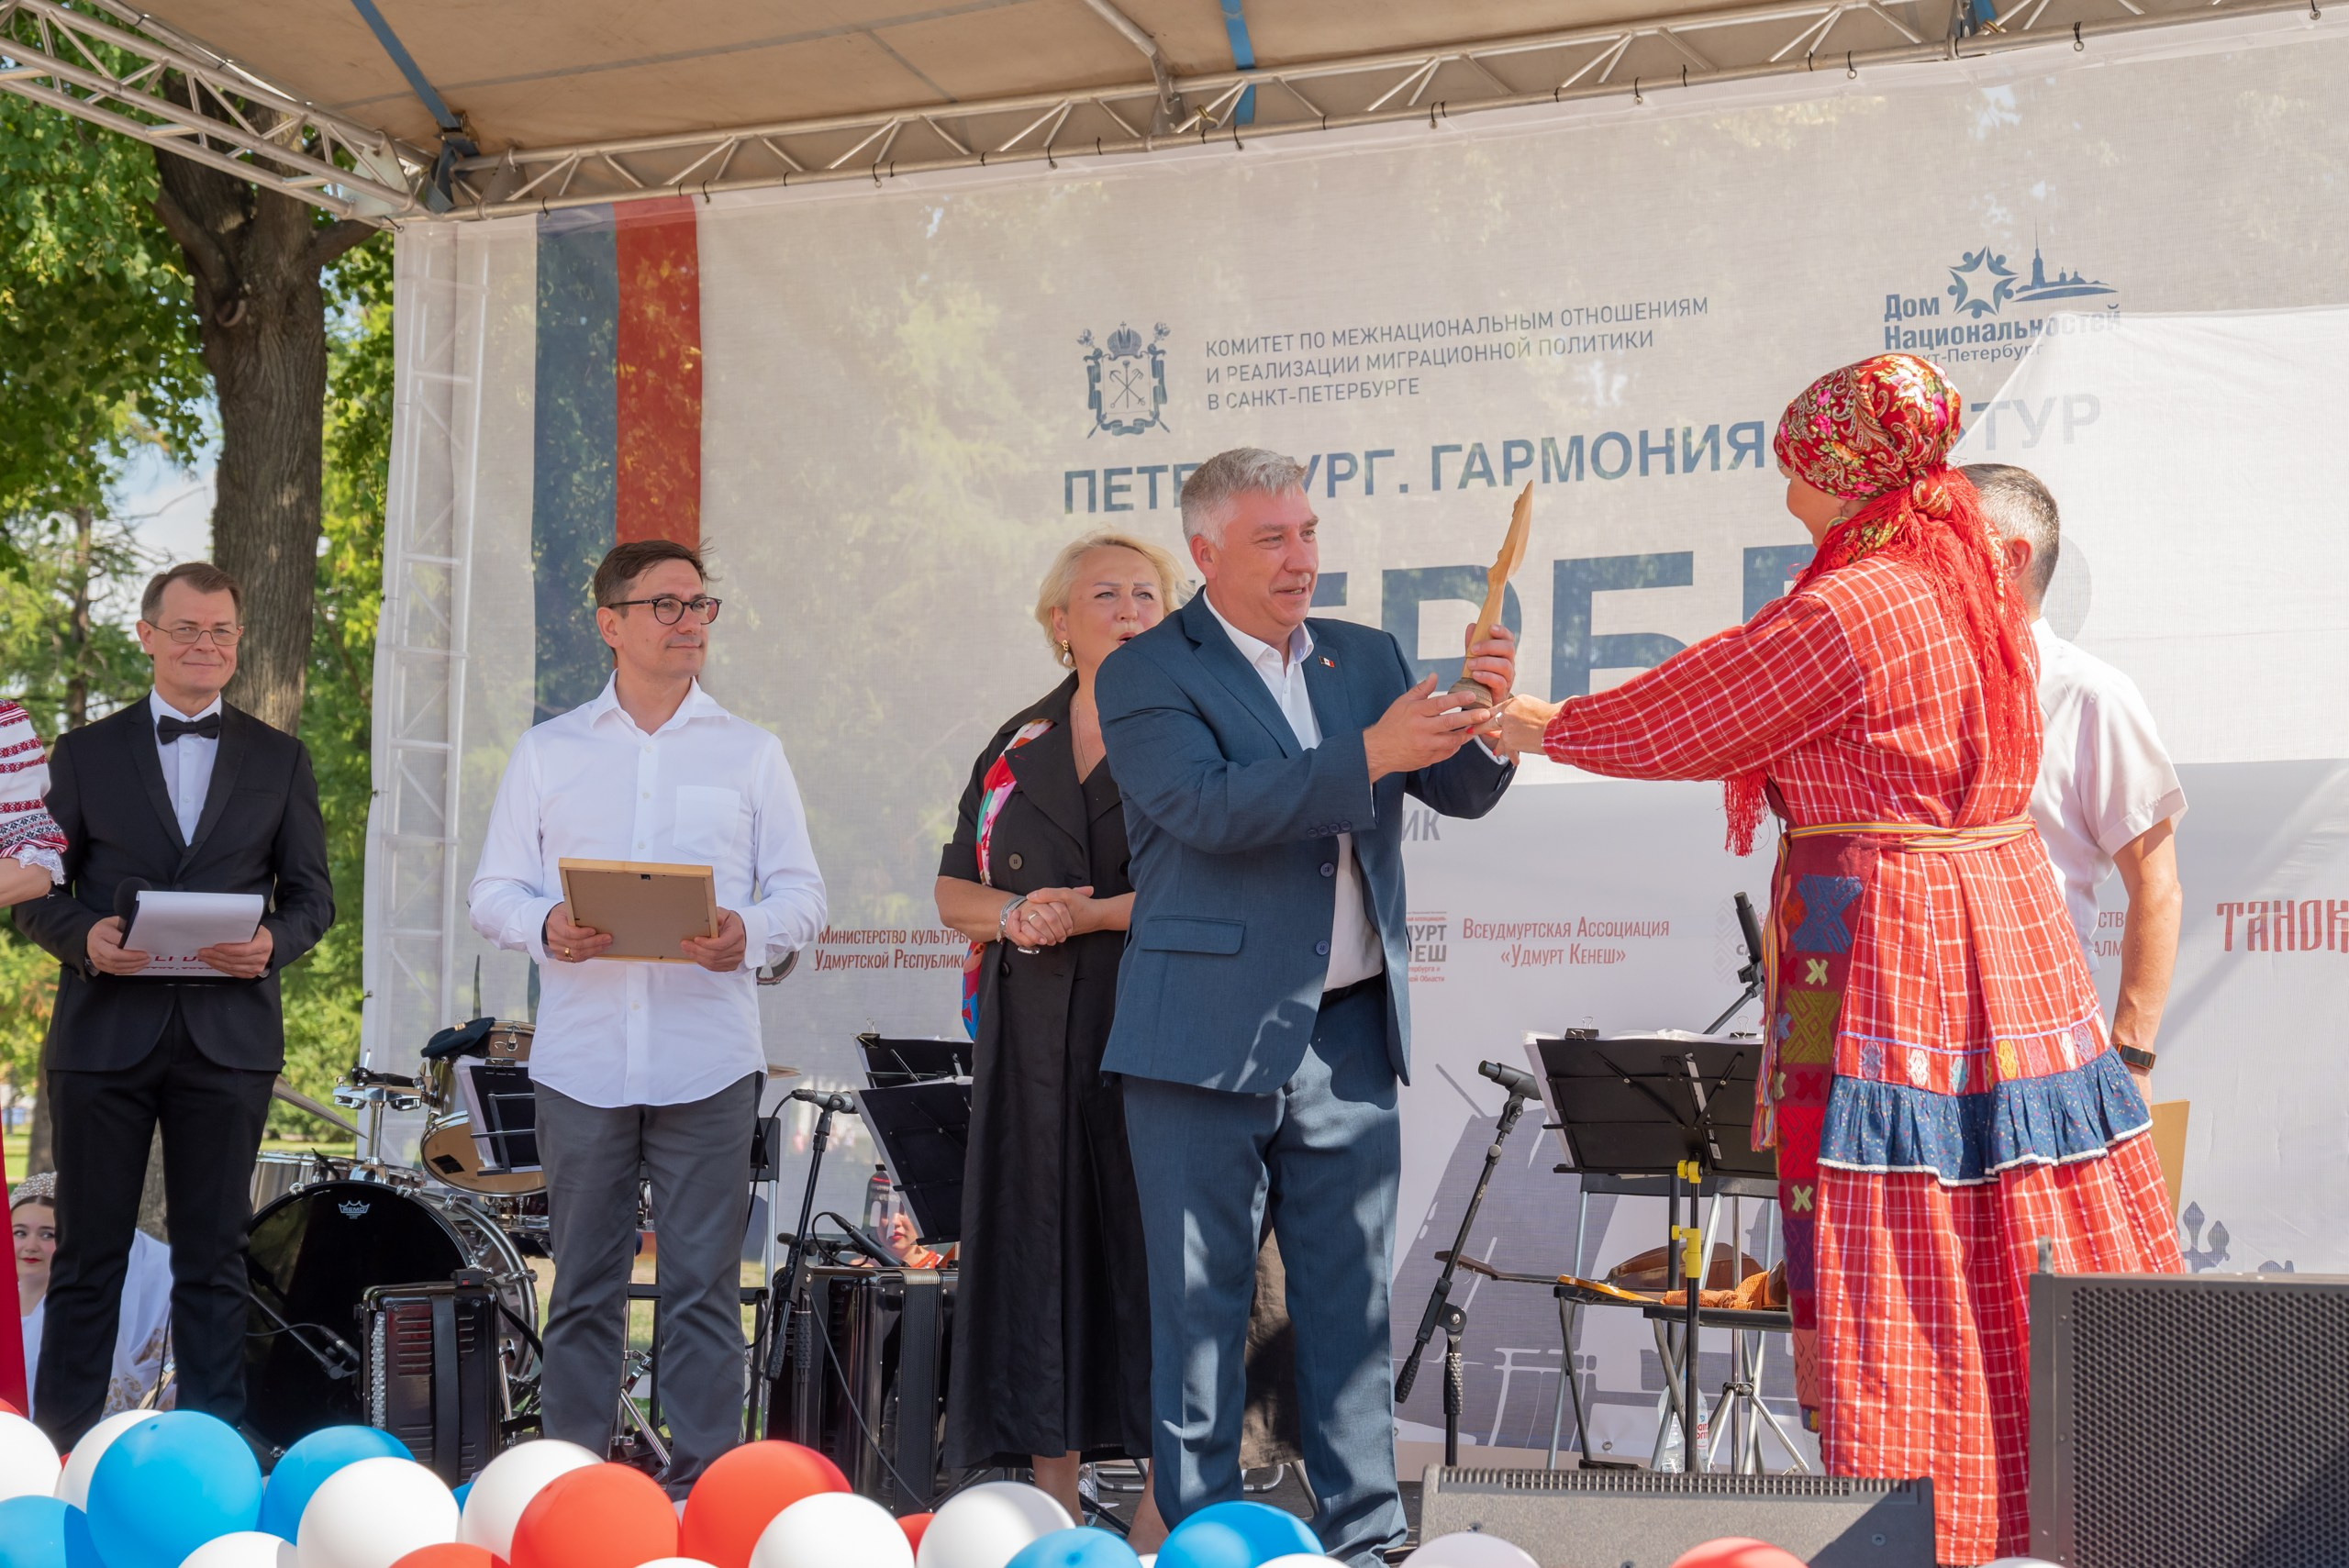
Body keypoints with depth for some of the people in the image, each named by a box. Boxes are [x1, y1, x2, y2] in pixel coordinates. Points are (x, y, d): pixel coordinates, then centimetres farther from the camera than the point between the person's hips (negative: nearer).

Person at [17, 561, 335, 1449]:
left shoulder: (279, 760, 12)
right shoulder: (84, 754, 9)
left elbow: (312, 893, 10)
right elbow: (37, 895, 7)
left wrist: (274, 942, -12)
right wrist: (85, 938, -14)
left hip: (229, 1036, 1)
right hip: (105, 1034, -1)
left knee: (213, 1257, 5)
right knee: (89, 1252, 3)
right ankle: (62, 1443, 9)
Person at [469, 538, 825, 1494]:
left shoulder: (750, 753, 11)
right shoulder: (547, 752, 13)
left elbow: (803, 894, 7)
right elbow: (493, 892, 9)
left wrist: (752, 933, -15)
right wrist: (546, 929, -13)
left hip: (707, 1060, -1)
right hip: (581, 1056, 1)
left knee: (703, 1283, -2)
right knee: (583, 1284, 5)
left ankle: (704, 1480, 4)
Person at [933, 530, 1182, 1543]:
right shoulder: (1016, 746, 16)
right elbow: (953, 888, 16)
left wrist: (1093, 913, -16)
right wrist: (1012, 914, -6)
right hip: (1033, 1038, 4)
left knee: (1153, 1244, -6)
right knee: (1038, 1244, 3)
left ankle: (1166, 1512, 0)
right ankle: (1055, 1510, 10)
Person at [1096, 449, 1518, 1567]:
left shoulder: (1366, 658, 13)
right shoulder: (1147, 674, -3)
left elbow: (1463, 791, 9)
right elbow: (1208, 805, -19)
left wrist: (1486, 713, -13)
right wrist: (1367, 756, -25)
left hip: (1349, 1034, 5)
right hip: (1210, 1039, -5)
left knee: (1351, 1302, 10)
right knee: (1200, 1307, 3)